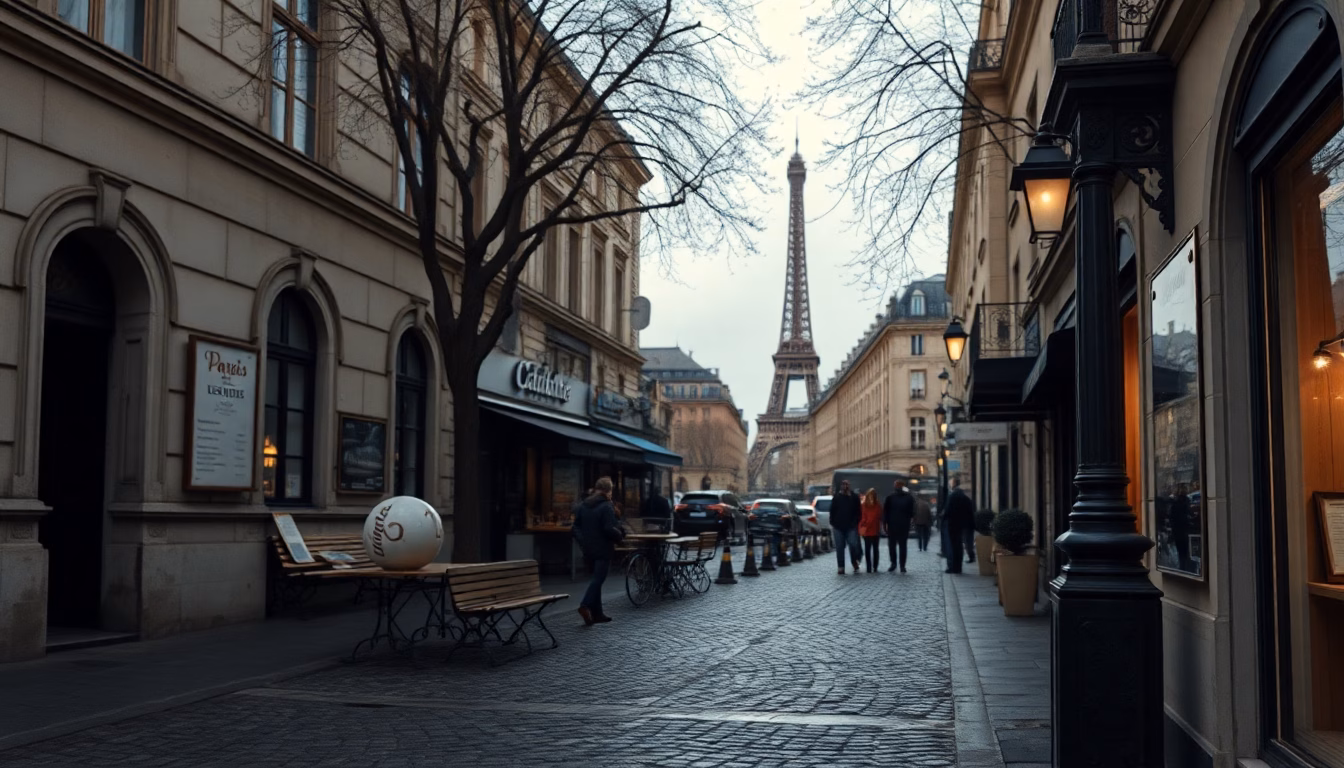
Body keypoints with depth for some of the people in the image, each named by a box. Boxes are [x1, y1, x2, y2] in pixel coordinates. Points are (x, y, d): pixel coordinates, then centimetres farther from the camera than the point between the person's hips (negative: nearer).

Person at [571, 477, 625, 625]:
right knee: (598, 578, -6)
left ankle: (597, 613, 14)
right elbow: (610, 529, -20)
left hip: (589, 549, 7)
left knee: (597, 578, 14)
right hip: (603, 549, -7)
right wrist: (620, 535, -3)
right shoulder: (607, 507, -14)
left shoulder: (583, 506, 8)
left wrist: (583, 541, 14)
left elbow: (576, 526, 9)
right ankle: (585, 605, -24)